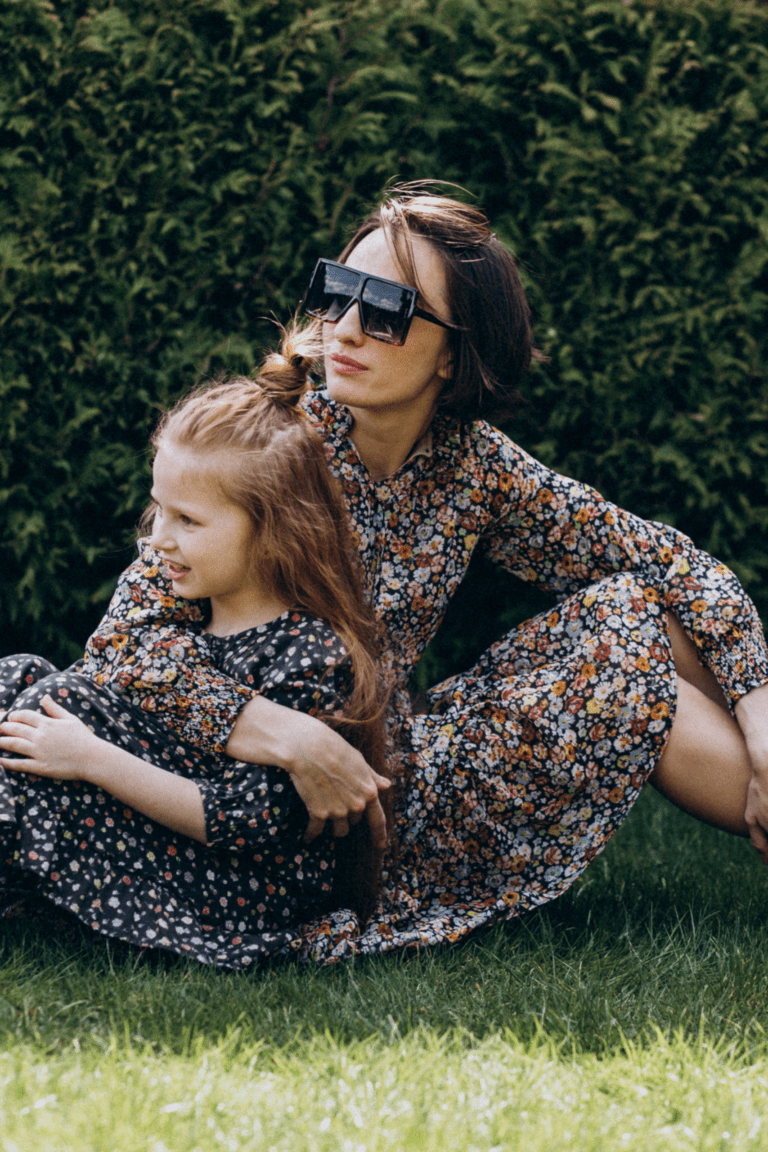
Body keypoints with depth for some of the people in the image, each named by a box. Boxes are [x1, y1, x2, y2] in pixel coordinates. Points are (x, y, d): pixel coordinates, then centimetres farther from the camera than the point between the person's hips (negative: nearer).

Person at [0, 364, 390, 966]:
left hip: (244, 895, -9)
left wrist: (93, 759, -25)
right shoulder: (164, 586, 2)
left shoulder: (313, 659, -22)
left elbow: (246, 823, -24)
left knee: (66, 701, -21)